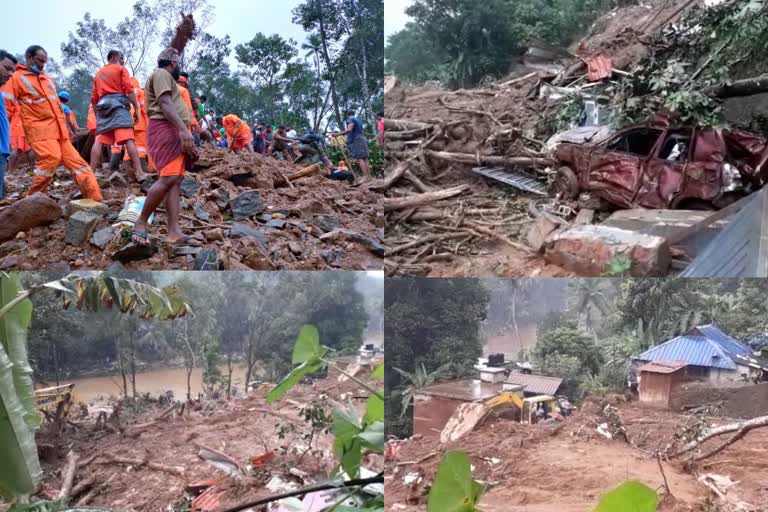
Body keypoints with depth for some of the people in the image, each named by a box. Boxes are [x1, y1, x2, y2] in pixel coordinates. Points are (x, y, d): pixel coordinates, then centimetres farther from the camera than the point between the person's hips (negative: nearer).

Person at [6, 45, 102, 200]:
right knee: (52, 157, -26)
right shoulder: (17, 77, -1)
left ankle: (95, 199, 0)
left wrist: (65, 127, 23)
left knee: (75, 161, 1)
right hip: (39, 128, -7)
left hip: (58, 129, 7)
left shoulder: (47, 79, 21)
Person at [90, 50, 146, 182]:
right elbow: (129, 89, -4)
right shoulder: (121, 69, 11)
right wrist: (136, 108, -5)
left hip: (103, 106, 6)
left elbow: (94, 98, 22)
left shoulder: (98, 73, 27)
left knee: (99, 141, 1)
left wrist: (97, 114, 26)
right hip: (118, 104, -6)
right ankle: (139, 173, -26)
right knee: (128, 139, -17)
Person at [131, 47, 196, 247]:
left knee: (176, 180, -2)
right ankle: (141, 223, -15)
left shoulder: (166, 78, 30)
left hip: (176, 132, 11)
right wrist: (184, 129, -29)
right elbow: (165, 104, -17)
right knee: (168, 178, -22)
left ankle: (173, 232, -11)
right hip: (165, 129, -11)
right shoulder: (161, 74, -2)